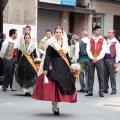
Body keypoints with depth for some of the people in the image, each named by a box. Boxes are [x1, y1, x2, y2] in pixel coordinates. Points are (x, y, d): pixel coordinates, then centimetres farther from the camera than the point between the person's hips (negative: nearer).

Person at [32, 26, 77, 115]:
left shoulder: (65, 43, 13)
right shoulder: (51, 43, -2)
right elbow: (47, 56, -7)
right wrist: (45, 68, -15)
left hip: (64, 67, 5)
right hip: (54, 67, -5)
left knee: (64, 86, 1)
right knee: (54, 86, -6)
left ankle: (55, 105, 15)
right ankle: (55, 108, 1)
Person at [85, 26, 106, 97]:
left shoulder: (103, 40, 4)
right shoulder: (90, 40, 9)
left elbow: (103, 51, -3)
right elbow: (88, 50, 3)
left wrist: (97, 58, -10)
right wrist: (92, 58, -9)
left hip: (99, 60, -2)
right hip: (91, 60, 2)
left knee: (101, 76, -2)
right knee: (90, 76, 3)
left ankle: (101, 91, 2)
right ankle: (90, 91, 8)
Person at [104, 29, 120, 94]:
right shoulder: (106, 41, 16)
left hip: (111, 59, -6)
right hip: (105, 58, 6)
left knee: (112, 75, -3)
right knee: (105, 74, 8)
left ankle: (114, 89, 3)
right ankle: (105, 88, 16)